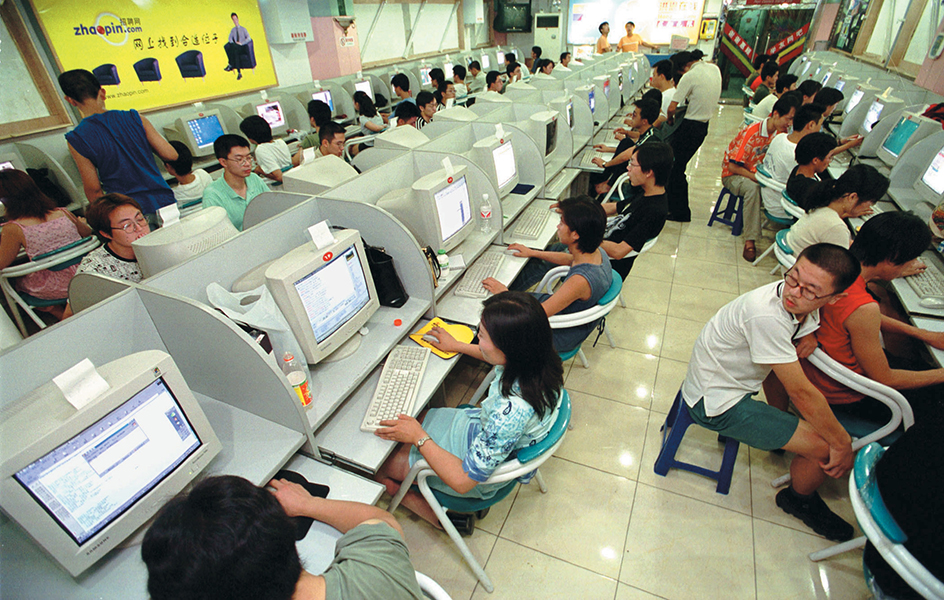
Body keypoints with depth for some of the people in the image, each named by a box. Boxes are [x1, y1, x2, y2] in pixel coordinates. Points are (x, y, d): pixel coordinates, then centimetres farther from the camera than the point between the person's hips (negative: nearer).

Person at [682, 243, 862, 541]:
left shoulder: (804, 308, -9)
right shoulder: (766, 315, -34)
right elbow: (802, 393, -27)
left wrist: (808, 337, -9)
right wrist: (843, 444, -13)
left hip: (728, 376, 8)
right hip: (715, 403, -8)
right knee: (828, 447, -6)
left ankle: (783, 434, 36)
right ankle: (799, 499, 26)